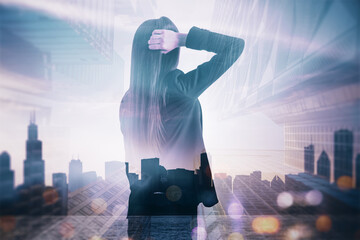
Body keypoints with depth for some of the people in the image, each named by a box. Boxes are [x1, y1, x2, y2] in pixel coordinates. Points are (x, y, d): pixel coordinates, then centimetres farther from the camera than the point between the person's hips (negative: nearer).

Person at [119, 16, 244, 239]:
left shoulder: (127, 100, -7)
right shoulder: (181, 87, -21)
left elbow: (130, 159, 3)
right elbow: (236, 45, -16)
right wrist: (182, 37, -21)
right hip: (179, 204, -4)